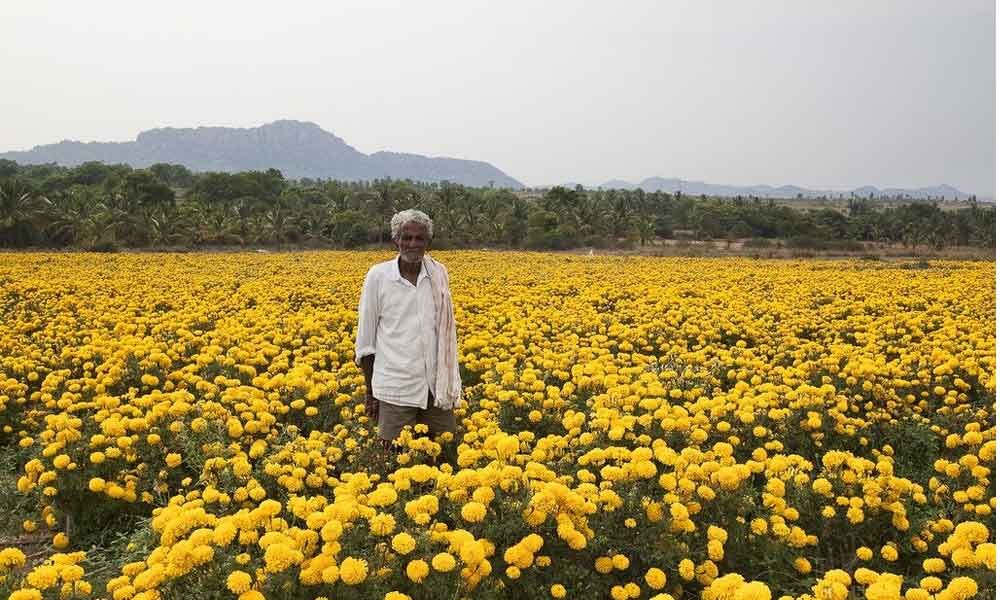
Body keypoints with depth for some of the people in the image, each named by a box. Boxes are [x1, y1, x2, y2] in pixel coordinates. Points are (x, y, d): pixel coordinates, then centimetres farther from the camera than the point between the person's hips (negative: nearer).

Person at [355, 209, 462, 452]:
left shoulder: (439, 274, 3)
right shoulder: (378, 276, -5)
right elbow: (366, 340, 1)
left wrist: (453, 384, 9)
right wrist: (369, 391, 2)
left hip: (437, 387, 3)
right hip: (396, 388, -2)